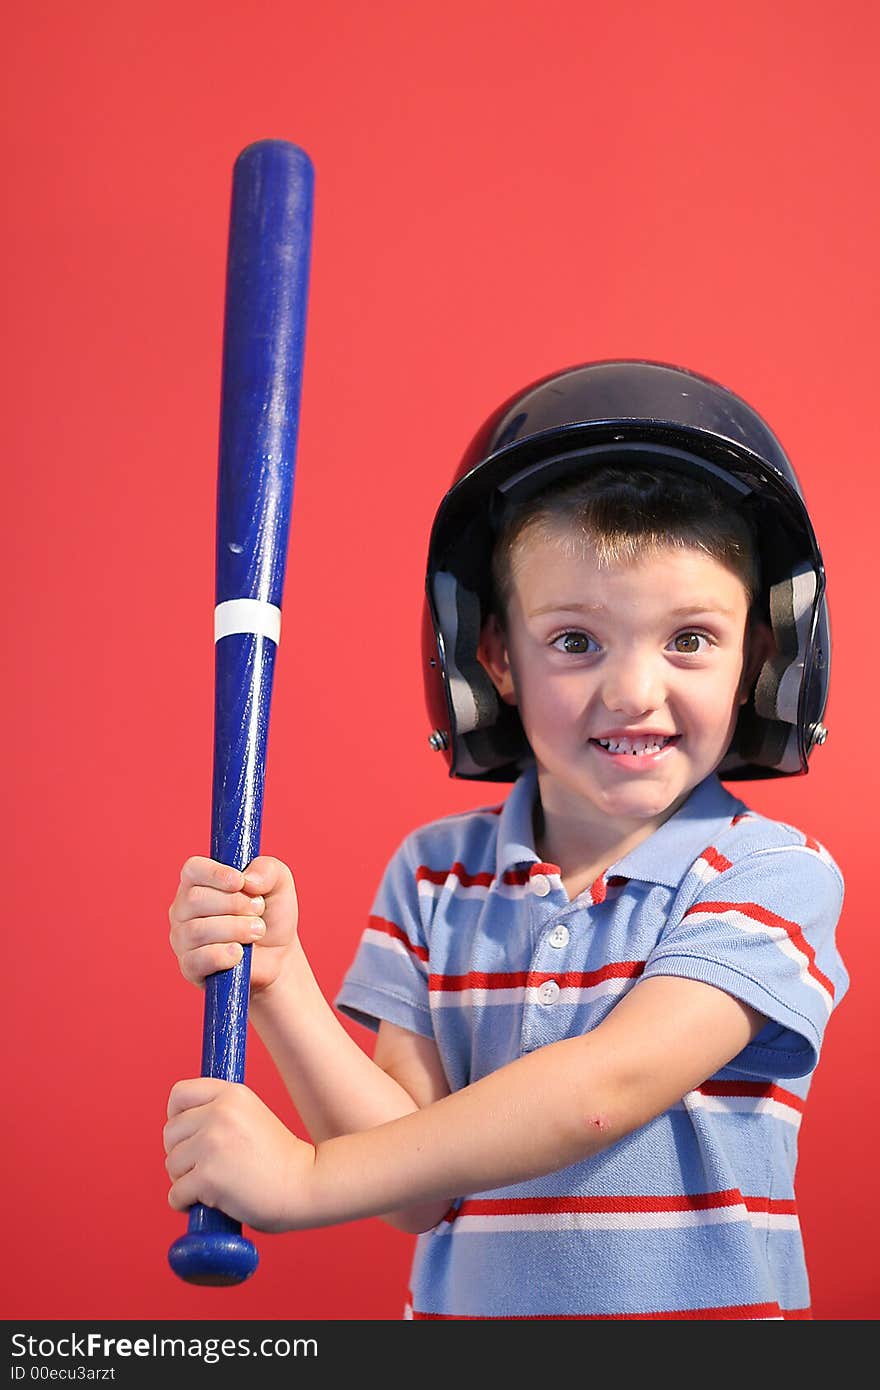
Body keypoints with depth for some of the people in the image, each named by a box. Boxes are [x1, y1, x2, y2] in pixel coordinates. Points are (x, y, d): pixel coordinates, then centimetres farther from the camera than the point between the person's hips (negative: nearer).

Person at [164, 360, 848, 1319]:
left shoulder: (774, 874, -8)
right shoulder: (432, 875, 1)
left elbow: (608, 1088, -18)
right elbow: (419, 1197, -2)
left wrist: (309, 1175, -20)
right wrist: (277, 984, -13)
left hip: (705, 1308, -2)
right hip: (465, 1303, 2)